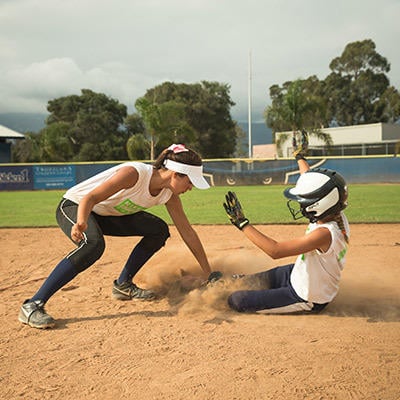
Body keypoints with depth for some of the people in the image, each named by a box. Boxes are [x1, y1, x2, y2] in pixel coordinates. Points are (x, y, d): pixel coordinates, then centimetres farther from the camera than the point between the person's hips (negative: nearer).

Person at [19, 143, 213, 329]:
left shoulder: (169, 195, -9)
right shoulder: (134, 173, -32)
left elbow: (187, 231, -1)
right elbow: (90, 197, -33)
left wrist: (208, 272, 2)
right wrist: (81, 222, -54)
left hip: (106, 215, 8)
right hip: (74, 206, -7)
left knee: (159, 230, -1)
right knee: (93, 244, -37)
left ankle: (123, 285, 11)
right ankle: (31, 306, -33)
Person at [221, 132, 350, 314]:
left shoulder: (324, 233, -36)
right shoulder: (337, 217, -10)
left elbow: (275, 250, -37)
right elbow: (312, 183, 10)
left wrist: (242, 223, -32)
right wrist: (300, 157, 25)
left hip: (306, 299, -9)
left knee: (236, 300, -6)